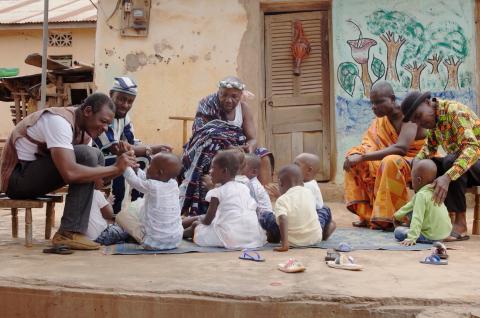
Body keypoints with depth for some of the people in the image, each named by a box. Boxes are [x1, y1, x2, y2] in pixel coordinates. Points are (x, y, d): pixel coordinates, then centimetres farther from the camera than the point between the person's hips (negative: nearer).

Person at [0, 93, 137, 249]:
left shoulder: (83, 126, 4)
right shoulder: (59, 121, -24)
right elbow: (70, 173, -36)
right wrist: (115, 168, -28)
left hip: (35, 173, 9)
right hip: (17, 176, -9)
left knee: (96, 156, 3)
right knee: (87, 155, -23)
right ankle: (69, 233, -21)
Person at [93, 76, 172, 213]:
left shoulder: (123, 115, 3)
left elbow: (132, 144, 3)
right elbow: (115, 149, -28)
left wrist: (151, 150, -19)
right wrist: (151, 149, -28)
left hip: (104, 157, 9)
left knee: (142, 159, 0)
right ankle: (115, 211, -16)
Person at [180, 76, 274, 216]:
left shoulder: (244, 108, -1)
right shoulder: (207, 105, -13)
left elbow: (253, 139, -7)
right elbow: (201, 134, -24)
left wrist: (249, 149, -34)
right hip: (208, 152, -4)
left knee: (263, 158, -15)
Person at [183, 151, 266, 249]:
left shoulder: (217, 192, -5)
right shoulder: (244, 188, 11)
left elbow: (207, 220, 0)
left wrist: (199, 220, 25)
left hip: (230, 239, -7)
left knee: (196, 225, 15)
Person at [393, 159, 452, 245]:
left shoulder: (421, 195, -19)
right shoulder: (433, 191, 12)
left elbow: (417, 218, -27)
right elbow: (412, 204, 24)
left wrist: (411, 238, -30)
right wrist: (397, 215, 34)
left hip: (432, 237, -9)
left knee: (398, 231, -3)